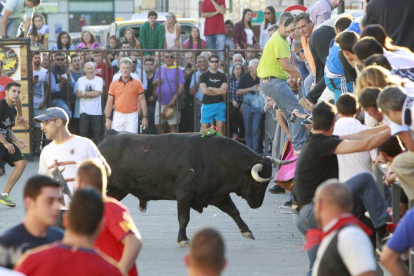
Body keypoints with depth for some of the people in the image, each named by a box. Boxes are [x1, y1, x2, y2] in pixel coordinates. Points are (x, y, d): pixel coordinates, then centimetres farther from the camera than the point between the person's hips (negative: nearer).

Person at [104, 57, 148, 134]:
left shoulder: (137, 83, 3)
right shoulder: (114, 84, 6)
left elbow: (142, 100, 4)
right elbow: (109, 102, 7)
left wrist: (145, 117, -1)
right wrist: (107, 118, 1)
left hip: (132, 116, -1)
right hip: (118, 115, 1)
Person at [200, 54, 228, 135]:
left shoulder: (222, 76, 7)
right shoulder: (204, 76, 2)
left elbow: (224, 90, -6)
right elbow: (204, 91, -11)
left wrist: (210, 88, -6)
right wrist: (218, 91, -5)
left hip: (220, 104, 2)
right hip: (207, 104, -2)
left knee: (220, 127, 1)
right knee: (204, 127, -4)